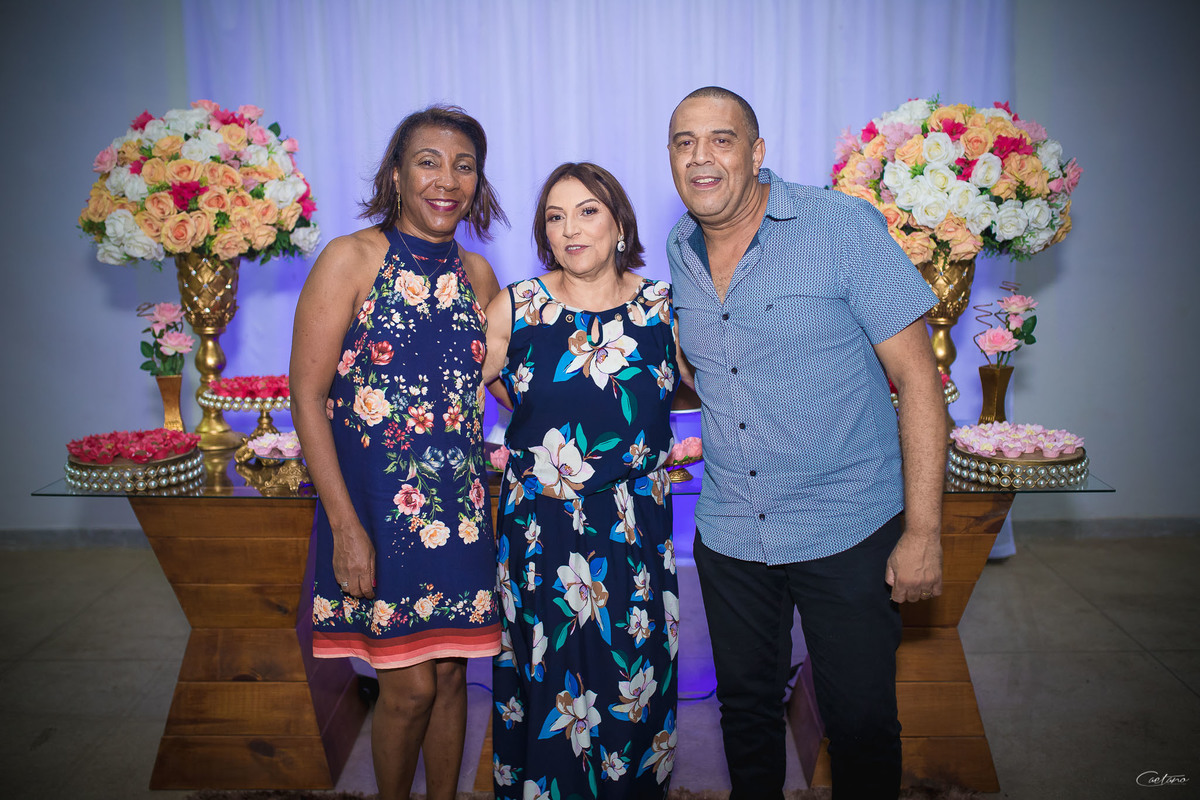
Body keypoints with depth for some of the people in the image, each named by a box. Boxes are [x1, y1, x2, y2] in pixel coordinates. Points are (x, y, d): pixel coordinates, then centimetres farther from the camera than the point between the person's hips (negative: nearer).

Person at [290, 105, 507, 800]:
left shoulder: (477, 275, 7)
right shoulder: (351, 260, -8)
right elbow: (307, 397, -11)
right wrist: (346, 525, -15)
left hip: (461, 505, 5)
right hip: (379, 506, -4)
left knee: (451, 673, 14)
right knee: (410, 685, 3)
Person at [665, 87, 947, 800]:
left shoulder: (846, 227, -12)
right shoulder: (679, 253, 4)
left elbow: (917, 376, -13)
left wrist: (924, 532, -15)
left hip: (848, 531, -4)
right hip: (729, 534, 5)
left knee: (861, 726, 7)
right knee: (745, 706, 20)